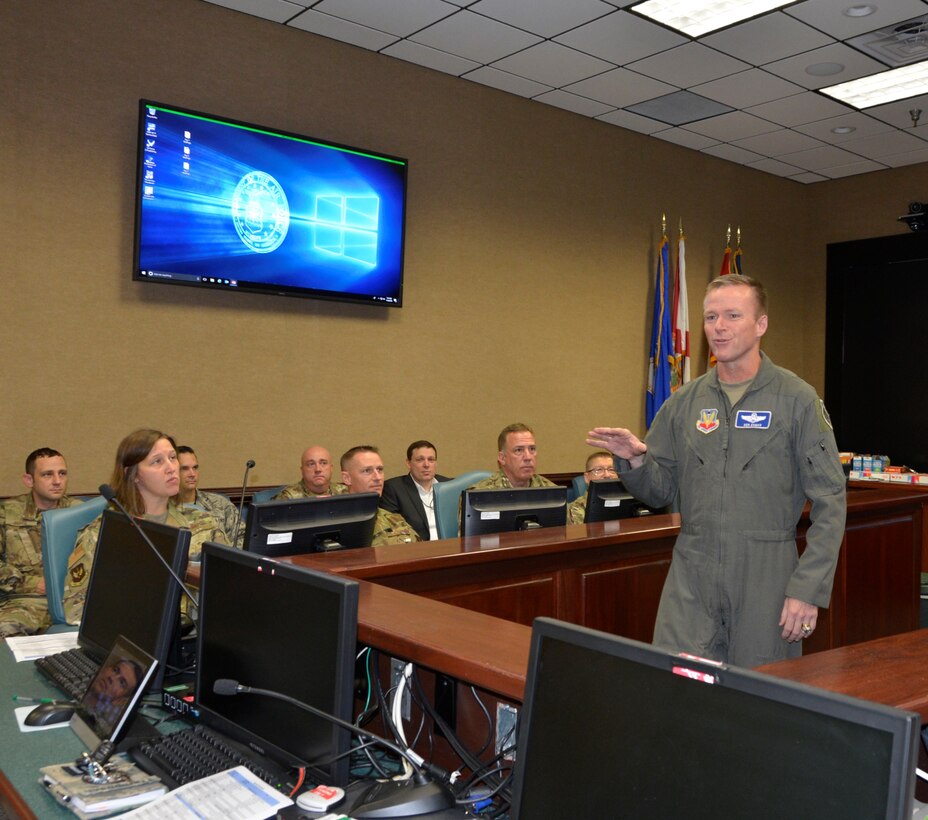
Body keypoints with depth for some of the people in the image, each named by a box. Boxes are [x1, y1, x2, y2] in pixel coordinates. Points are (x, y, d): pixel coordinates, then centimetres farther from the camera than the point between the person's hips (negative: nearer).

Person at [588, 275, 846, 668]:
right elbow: (660, 491, 11)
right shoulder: (683, 403, 7)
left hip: (766, 577, -2)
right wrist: (635, 461, -10)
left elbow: (830, 503, -6)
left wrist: (808, 589, -12)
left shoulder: (797, 400, -3)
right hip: (691, 579, 3)